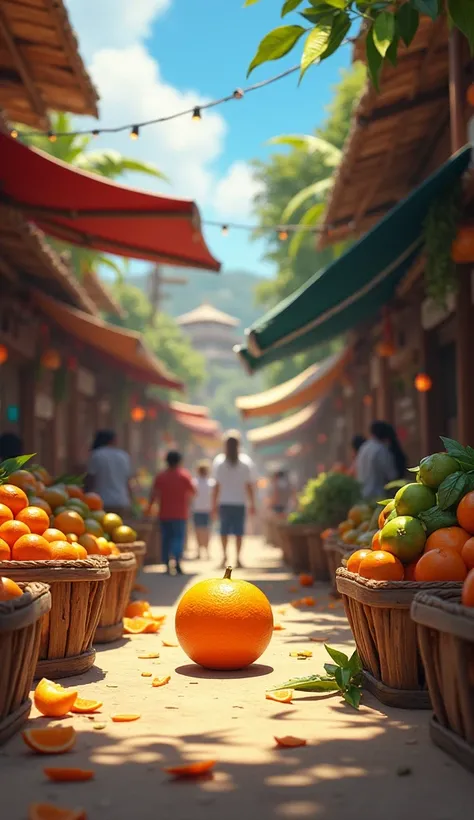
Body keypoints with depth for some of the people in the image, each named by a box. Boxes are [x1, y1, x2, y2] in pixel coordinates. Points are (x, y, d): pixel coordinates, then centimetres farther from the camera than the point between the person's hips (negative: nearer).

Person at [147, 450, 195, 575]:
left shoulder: (161, 476, 3)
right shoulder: (185, 475, -1)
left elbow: (153, 494, -3)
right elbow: (193, 491, -1)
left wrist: (149, 508, 5)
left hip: (165, 513, 2)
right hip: (181, 513, -1)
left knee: (166, 539, 8)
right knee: (179, 537, 0)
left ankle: (167, 565, 6)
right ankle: (177, 561, -22)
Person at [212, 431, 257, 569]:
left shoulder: (219, 461, -2)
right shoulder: (246, 462, -1)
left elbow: (216, 486, -2)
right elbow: (250, 486, -1)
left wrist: (214, 504, 3)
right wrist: (252, 504, 6)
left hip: (224, 502, 0)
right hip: (240, 502, 0)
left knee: (224, 530, 10)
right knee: (239, 531, 5)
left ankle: (224, 554, -1)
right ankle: (238, 558, 5)